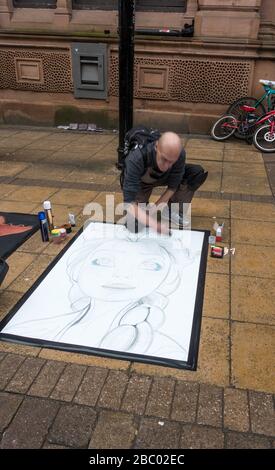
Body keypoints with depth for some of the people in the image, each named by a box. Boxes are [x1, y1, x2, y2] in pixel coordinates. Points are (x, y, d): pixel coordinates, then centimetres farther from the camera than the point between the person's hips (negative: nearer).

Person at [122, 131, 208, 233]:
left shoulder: (179, 155, -30)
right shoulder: (136, 159, -41)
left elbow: (172, 187, -17)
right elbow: (129, 202, -41)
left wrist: (154, 209, -23)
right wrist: (154, 224, -52)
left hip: (162, 178, 3)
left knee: (198, 172, -18)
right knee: (134, 226, -23)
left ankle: (171, 210, -3)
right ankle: (143, 207, 13)